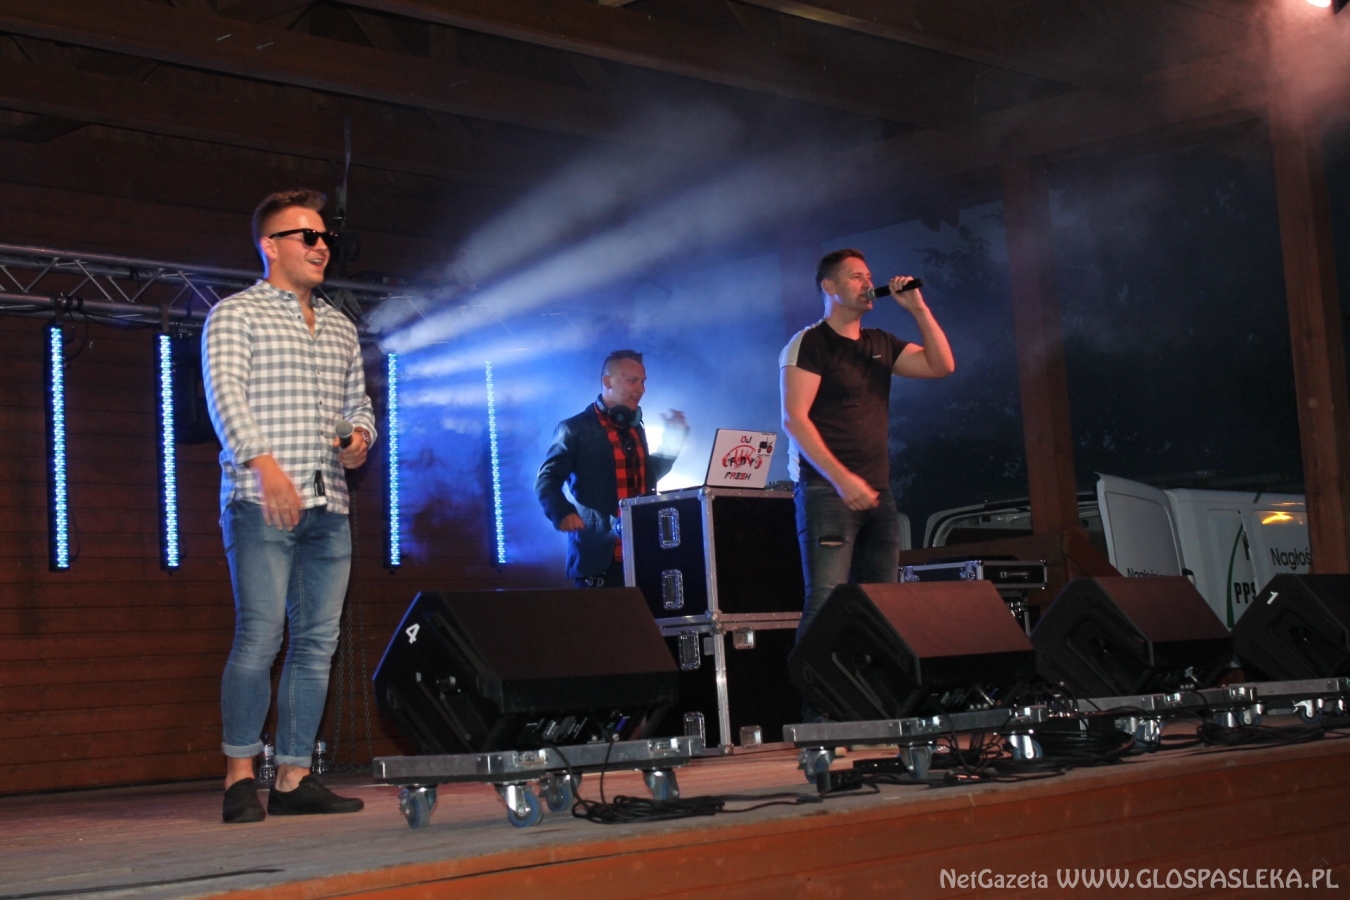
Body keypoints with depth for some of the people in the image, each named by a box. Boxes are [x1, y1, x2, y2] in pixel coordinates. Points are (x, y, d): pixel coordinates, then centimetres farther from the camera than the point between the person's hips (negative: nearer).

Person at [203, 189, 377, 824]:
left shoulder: (340, 328, 22)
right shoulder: (235, 315, 2)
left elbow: (358, 401, 28)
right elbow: (225, 393, -12)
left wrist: (361, 436, 3)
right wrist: (262, 461, -27)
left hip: (328, 508, 6)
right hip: (260, 504, -6)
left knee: (318, 642, 3)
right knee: (260, 637, -12)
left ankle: (293, 777, 9)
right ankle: (240, 777, -2)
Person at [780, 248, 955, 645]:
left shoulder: (880, 344, 19)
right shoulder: (810, 344, -2)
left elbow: (941, 365, 15)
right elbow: (794, 418, -12)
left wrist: (918, 308, 5)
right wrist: (841, 478, -21)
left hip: (876, 493, 7)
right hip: (826, 490, -7)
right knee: (826, 600, -15)